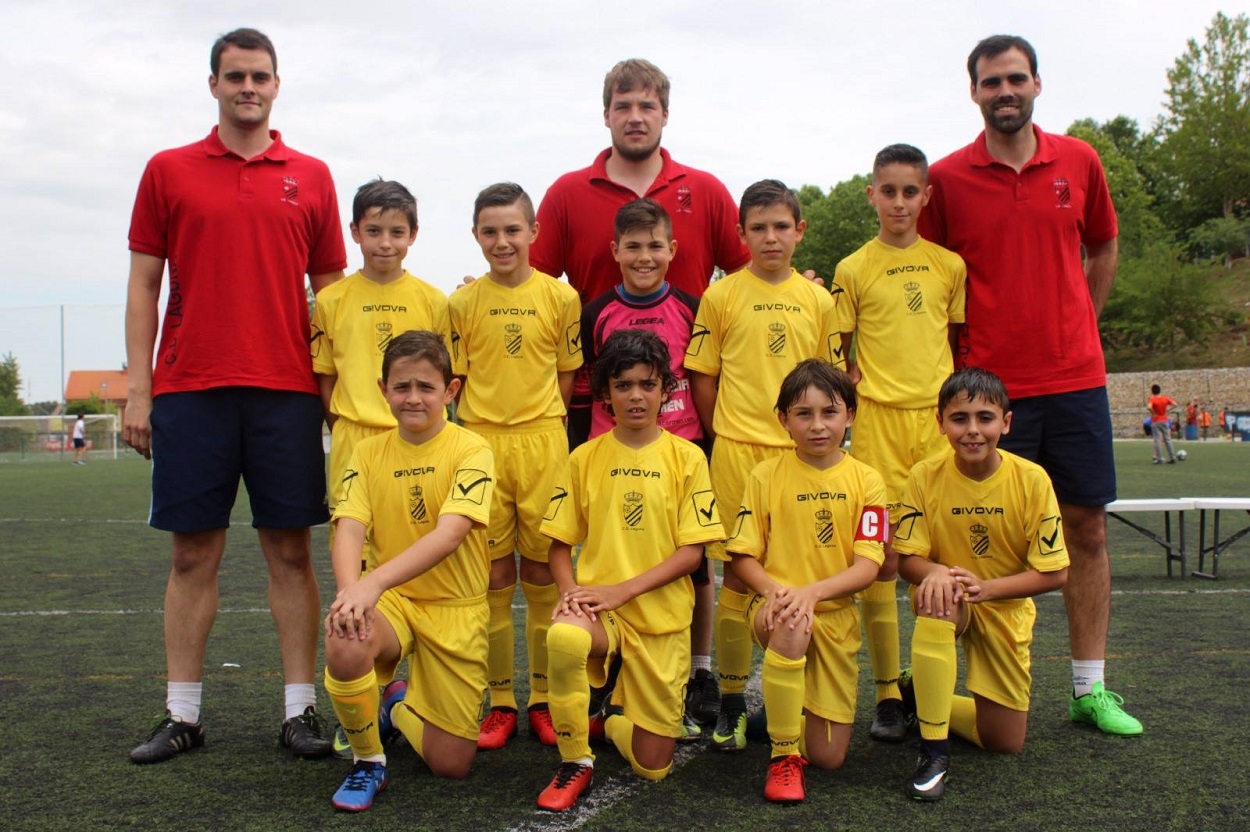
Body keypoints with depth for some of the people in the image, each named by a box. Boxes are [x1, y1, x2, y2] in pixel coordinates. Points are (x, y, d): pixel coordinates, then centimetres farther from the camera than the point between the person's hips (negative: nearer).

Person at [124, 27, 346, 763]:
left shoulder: (311, 177, 9)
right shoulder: (168, 171, 8)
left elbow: (330, 287, 10)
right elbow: (144, 284, 7)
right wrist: (137, 391, 0)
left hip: (287, 391, 0)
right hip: (189, 390, 0)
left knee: (291, 550, 3)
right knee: (194, 552, 6)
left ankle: (301, 710, 11)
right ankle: (183, 714, 15)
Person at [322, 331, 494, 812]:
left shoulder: (471, 450, -11)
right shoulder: (368, 452, 1)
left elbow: (450, 534, -26)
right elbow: (349, 530, -12)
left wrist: (373, 582, -40)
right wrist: (349, 590, -36)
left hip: (455, 608, -1)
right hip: (389, 599, 2)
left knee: (452, 764, -4)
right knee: (344, 646, -35)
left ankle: (399, 705, 31)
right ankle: (368, 761, -6)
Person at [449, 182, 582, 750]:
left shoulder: (560, 296, 2)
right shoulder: (464, 302, 4)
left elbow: (567, 375, 8)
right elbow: (455, 379, 9)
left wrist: (539, 424, -2)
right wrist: (483, 425, -4)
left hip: (543, 442, 0)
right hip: (480, 442, 1)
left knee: (543, 575, 5)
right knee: (493, 578, 5)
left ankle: (543, 699, 16)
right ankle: (499, 702, 15)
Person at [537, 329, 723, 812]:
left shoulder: (686, 458, -1)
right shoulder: (585, 459, 3)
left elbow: (692, 552, -6)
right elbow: (560, 545, 5)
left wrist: (621, 591, -16)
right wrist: (571, 591, -16)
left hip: (662, 615, 0)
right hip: (597, 608, 0)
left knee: (653, 766, -1)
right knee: (563, 637, -38)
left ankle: (617, 710, 35)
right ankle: (575, 764, -14)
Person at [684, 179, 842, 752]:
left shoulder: (817, 300, 7)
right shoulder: (722, 296, 1)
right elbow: (702, 378, 5)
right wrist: (722, 434, 0)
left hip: (800, 449, 2)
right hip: (737, 449, -2)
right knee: (737, 575, 2)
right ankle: (731, 702, 12)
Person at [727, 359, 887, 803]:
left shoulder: (866, 481, -2)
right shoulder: (765, 475, -2)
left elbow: (867, 566, -9)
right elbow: (743, 556, -2)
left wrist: (812, 591, -26)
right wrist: (773, 589, -23)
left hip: (835, 613, 2)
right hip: (774, 605, -1)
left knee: (829, 757, -1)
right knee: (792, 624, -40)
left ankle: (788, 713, 35)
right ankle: (784, 755, -21)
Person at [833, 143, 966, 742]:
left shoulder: (949, 264, 9)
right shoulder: (853, 270, 4)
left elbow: (959, 341, 16)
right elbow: (834, 355, 9)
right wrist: (854, 382, -7)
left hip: (939, 414, 2)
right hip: (878, 419, -2)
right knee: (880, 554, -2)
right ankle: (886, 693, 7)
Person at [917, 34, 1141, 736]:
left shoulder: (1079, 161, 5)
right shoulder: (947, 179, -2)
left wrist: (1078, 326, 13)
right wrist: (957, 359, 1)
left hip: (1075, 378, 3)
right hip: (989, 386, -2)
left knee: (1088, 530, 6)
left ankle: (1091, 689, 18)